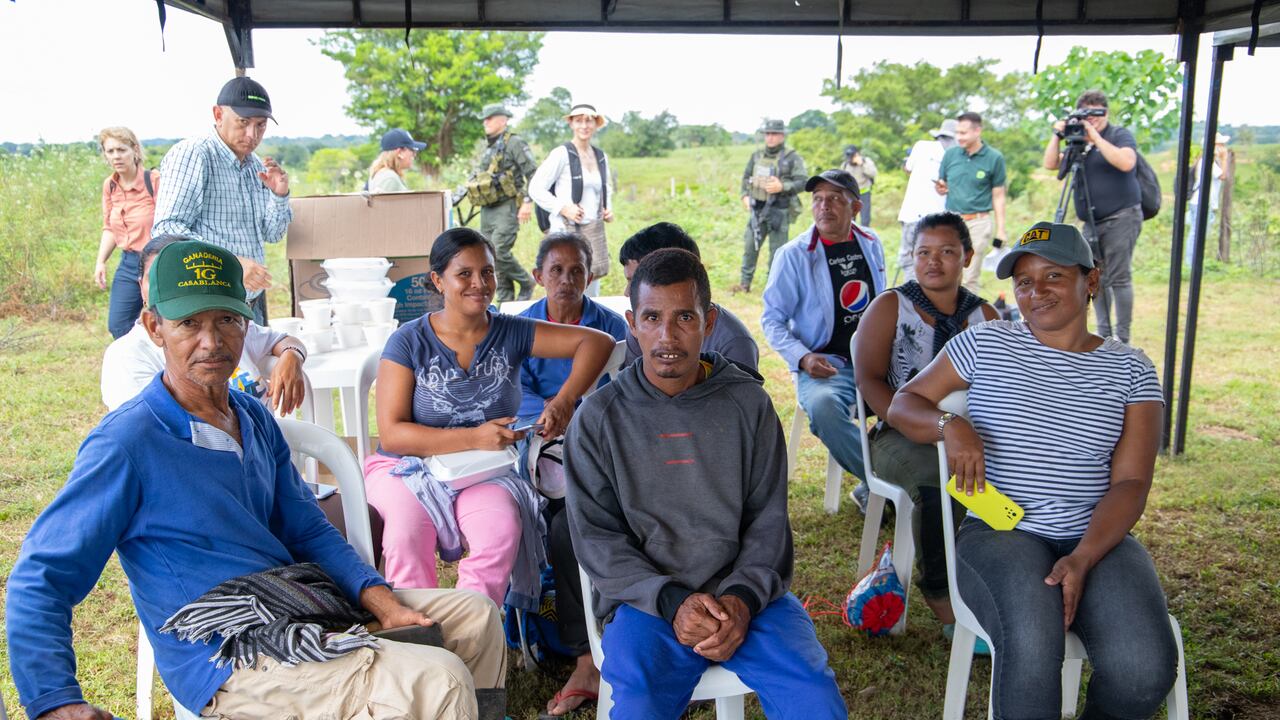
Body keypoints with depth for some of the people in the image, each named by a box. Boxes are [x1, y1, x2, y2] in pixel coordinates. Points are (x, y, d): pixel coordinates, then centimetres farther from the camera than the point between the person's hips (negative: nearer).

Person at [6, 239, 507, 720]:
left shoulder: (256, 419, 9)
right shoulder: (125, 444, -14)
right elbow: (39, 579, -12)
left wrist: (379, 600, -1)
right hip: (227, 664, -8)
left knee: (475, 614, 10)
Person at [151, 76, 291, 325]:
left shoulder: (257, 166, 13)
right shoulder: (191, 154, -11)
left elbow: (271, 235, 19)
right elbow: (166, 229, -21)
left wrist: (279, 195, 0)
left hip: (253, 302, 7)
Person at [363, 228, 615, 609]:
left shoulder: (510, 333, 3)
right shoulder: (409, 342, -3)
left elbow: (598, 341, 0)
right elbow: (391, 433, -9)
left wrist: (564, 401, -17)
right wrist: (473, 438, -20)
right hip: (410, 467, -1)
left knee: (503, 527, -32)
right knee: (407, 530, -34)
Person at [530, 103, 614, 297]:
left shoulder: (601, 156, 13)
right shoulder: (561, 154, -6)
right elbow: (535, 188, -8)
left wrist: (608, 209, 10)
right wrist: (563, 208, -16)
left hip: (594, 230, 6)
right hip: (567, 230, -6)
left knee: (592, 292, 11)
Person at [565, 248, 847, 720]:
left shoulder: (748, 402, 5)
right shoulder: (598, 419, 1)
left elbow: (767, 520, 4)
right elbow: (596, 538, -2)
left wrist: (742, 598, -13)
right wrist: (671, 602, -15)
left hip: (747, 595, 1)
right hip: (645, 601, -1)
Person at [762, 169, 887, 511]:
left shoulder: (871, 245, 11)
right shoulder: (794, 255, -3)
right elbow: (772, 319, 0)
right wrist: (802, 358, -15)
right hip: (825, 364, -4)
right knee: (822, 405, -38)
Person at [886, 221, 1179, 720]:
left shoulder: (1130, 371, 7)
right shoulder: (984, 344, 5)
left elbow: (1130, 482, 0)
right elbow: (902, 405, 11)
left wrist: (1083, 558, -16)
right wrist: (950, 425, -12)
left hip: (1098, 539, 2)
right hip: (998, 533, -2)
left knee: (1145, 669, -24)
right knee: (1032, 645, -34)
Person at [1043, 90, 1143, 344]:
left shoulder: (1120, 135, -2)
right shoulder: (1079, 143, 16)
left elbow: (1126, 162, -22)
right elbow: (1050, 164, 10)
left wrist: (1096, 137, -20)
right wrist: (1057, 136, -1)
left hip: (1121, 218, -7)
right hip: (1092, 222, 7)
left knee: (1118, 278, -9)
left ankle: (1122, 338, -4)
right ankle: (1103, 333, 18)